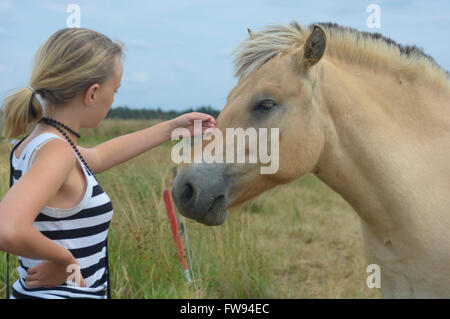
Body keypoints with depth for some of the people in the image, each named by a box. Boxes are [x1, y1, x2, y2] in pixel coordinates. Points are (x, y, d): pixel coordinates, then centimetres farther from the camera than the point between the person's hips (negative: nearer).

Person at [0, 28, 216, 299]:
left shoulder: (32, 146, 4)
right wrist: (63, 258, -21)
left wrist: (173, 127, 29)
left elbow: (99, 156, 23)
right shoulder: (56, 152, -22)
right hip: (61, 292, -9)